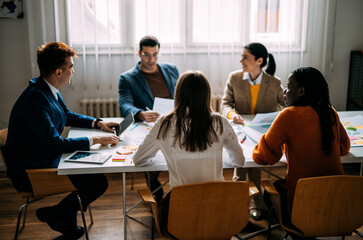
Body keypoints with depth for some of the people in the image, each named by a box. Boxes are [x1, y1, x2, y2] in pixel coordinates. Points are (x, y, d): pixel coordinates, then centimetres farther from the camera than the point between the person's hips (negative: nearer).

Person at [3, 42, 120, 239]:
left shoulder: (50, 90, 4)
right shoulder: (35, 99, -27)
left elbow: (69, 116, 22)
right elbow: (55, 143, -30)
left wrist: (99, 123, 9)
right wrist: (95, 140, -24)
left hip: (46, 158, 10)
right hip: (30, 173, -10)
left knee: (96, 168, 4)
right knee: (98, 183, -16)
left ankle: (68, 223, 18)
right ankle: (56, 215, 9)